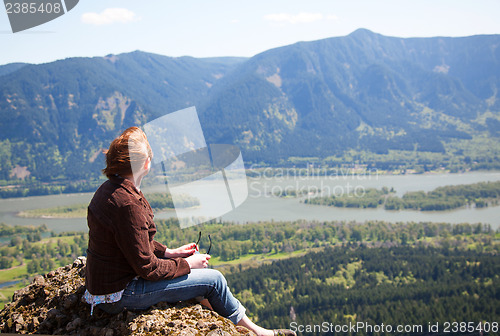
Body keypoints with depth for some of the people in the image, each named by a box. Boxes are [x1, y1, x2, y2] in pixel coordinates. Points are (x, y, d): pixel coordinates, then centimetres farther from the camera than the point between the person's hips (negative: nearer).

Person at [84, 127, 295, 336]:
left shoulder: (110, 189, 2)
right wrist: (187, 264, -9)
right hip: (119, 296, -10)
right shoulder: (127, 204, -29)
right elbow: (147, 268, -24)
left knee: (195, 258, 18)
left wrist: (169, 252, 7)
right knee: (213, 279, -3)